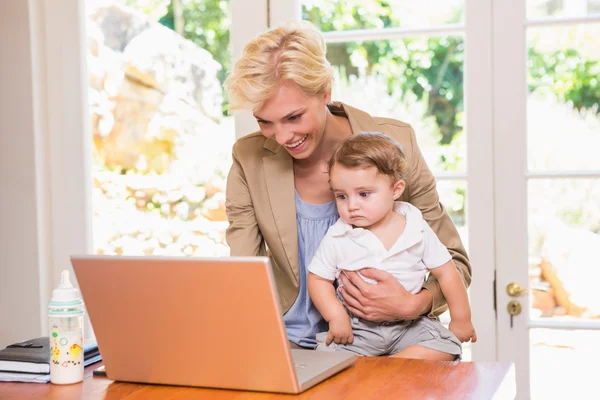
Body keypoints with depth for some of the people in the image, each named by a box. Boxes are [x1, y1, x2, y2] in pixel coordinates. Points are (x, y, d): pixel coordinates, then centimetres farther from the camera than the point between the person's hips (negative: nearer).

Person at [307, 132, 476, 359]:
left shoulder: (417, 230, -5)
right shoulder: (338, 237, -7)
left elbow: (445, 273, 3)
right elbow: (318, 278, 0)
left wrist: (461, 320, 7)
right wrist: (336, 316, -15)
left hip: (408, 326, 2)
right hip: (355, 329, -2)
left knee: (448, 346, -20)